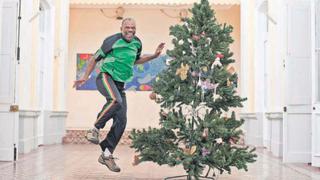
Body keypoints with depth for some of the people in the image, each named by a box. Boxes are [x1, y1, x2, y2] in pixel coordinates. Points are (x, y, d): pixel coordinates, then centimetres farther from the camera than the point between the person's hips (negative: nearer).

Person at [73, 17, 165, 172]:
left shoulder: (137, 43, 8)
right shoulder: (112, 41, -9)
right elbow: (95, 59, 1)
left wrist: (154, 56, 18)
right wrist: (85, 77, 2)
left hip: (119, 84, 6)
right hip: (106, 77, -6)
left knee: (121, 121, -3)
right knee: (115, 100, -38)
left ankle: (106, 154, 7)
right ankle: (95, 129, -22)